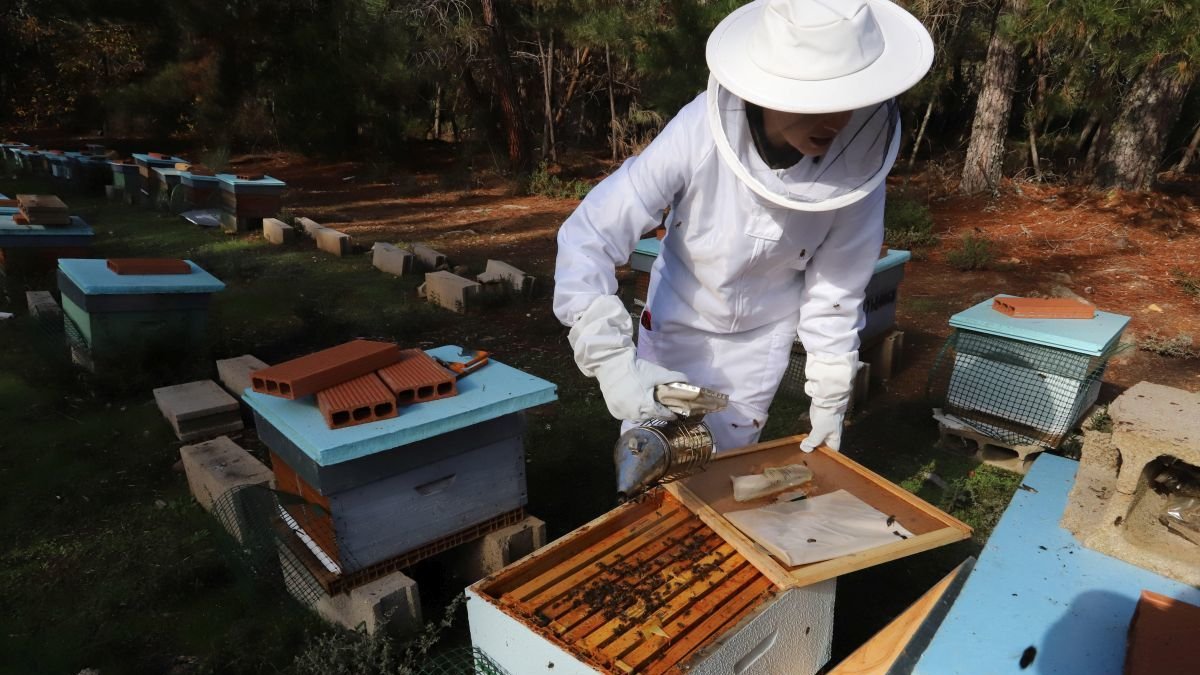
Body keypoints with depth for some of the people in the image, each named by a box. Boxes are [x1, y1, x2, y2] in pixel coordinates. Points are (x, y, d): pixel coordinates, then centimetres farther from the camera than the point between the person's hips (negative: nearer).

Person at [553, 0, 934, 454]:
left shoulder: (858, 157, -26)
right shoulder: (698, 133, -34)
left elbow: (837, 284, -13)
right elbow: (588, 238, -32)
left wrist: (830, 397, -8)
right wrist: (612, 361, -41)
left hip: (764, 331, 1)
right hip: (680, 316, -1)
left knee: (728, 459, 14)